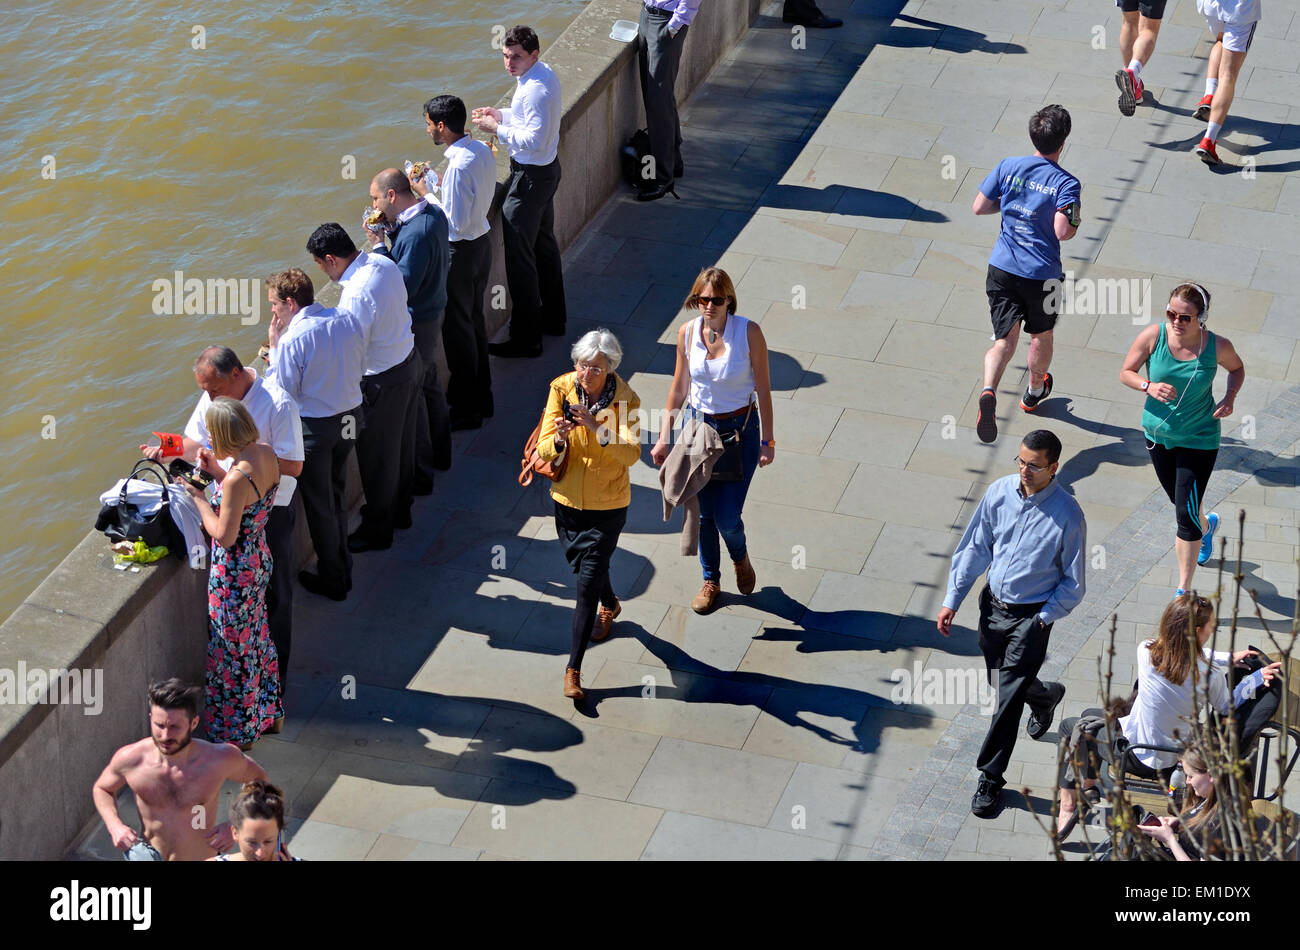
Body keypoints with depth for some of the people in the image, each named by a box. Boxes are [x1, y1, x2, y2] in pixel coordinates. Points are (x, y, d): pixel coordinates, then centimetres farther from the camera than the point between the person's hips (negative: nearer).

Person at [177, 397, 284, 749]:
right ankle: (269, 712, 43)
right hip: (259, 559, 9)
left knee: (232, 648, 10)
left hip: (235, 572, -9)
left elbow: (224, 535, -25)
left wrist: (198, 498, -15)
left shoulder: (236, 479, -32)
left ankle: (238, 731, 28)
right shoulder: (265, 453, -6)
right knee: (255, 634, 26)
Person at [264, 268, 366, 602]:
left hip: (314, 427, -7)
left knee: (318, 505, 12)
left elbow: (283, 393, -16)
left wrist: (274, 347, -11)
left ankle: (332, 580, 25)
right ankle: (342, 568, 38)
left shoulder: (292, 340, -25)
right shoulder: (349, 321, -5)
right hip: (350, 416, 7)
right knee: (337, 494, 25)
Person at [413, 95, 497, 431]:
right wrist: (437, 188, 9)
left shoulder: (459, 166, -28)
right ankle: (481, 398, 33)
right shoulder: (482, 150, 0)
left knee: (457, 327, 4)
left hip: (461, 250, -9)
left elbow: (455, 222, -25)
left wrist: (426, 194, -14)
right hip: (482, 239, 9)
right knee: (475, 319, 20)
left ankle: (466, 409, 16)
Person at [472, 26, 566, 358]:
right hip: (548, 168, 11)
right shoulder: (544, 73, 4)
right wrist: (502, 114, 6)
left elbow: (533, 140, -31)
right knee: (544, 243, 24)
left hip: (530, 177, -11)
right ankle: (552, 318, 41)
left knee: (519, 256, -2)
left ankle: (526, 339, 6)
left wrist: (497, 128, -22)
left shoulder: (535, 90, -28)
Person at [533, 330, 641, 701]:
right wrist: (559, 439, -36)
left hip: (608, 505, -4)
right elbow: (545, 448, -13)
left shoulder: (626, 400, -17)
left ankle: (574, 669, 0)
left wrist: (598, 427, -40)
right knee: (582, 565, 24)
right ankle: (610, 605, 58)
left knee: (588, 583, -6)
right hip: (568, 499, 4)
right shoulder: (561, 389, -11)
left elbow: (631, 454, -28)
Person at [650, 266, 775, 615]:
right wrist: (664, 438, 8)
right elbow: (679, 387, 6)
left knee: (727, 518, -3)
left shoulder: (749, 332, -16)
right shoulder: (687, 332, -6)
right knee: (703, 514, 10)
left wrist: (767, 440, -7)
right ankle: (711, 581, 32)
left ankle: (740, 557, 32)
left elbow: (763, 388, -8)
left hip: (739, 429, -3)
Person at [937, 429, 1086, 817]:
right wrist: (952, 600, 1)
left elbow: (1073, 584, -10)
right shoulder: (999, 492, -8)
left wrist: (1042, 620, -14)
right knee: (1003, 680, 22)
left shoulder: (1067, 515, -20)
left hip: (1032, 615, -5)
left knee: (1008, 696, -5)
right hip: (994, 603, 5)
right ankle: (1045, 696, 56)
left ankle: (990, 778, 9)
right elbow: (975, 548, 3)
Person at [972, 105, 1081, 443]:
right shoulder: (1066, 183, -14)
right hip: (1041, 274, -2)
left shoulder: (1008, 167, -3)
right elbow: (1062, 232, -21)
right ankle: (1034, 391, 46)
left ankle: (988, 391, -26)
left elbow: (979, 207, 3)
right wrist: (1076, 222, 1)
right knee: (1041, 334, 24)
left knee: (1005, 339, 2)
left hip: (1002, 268, 2)